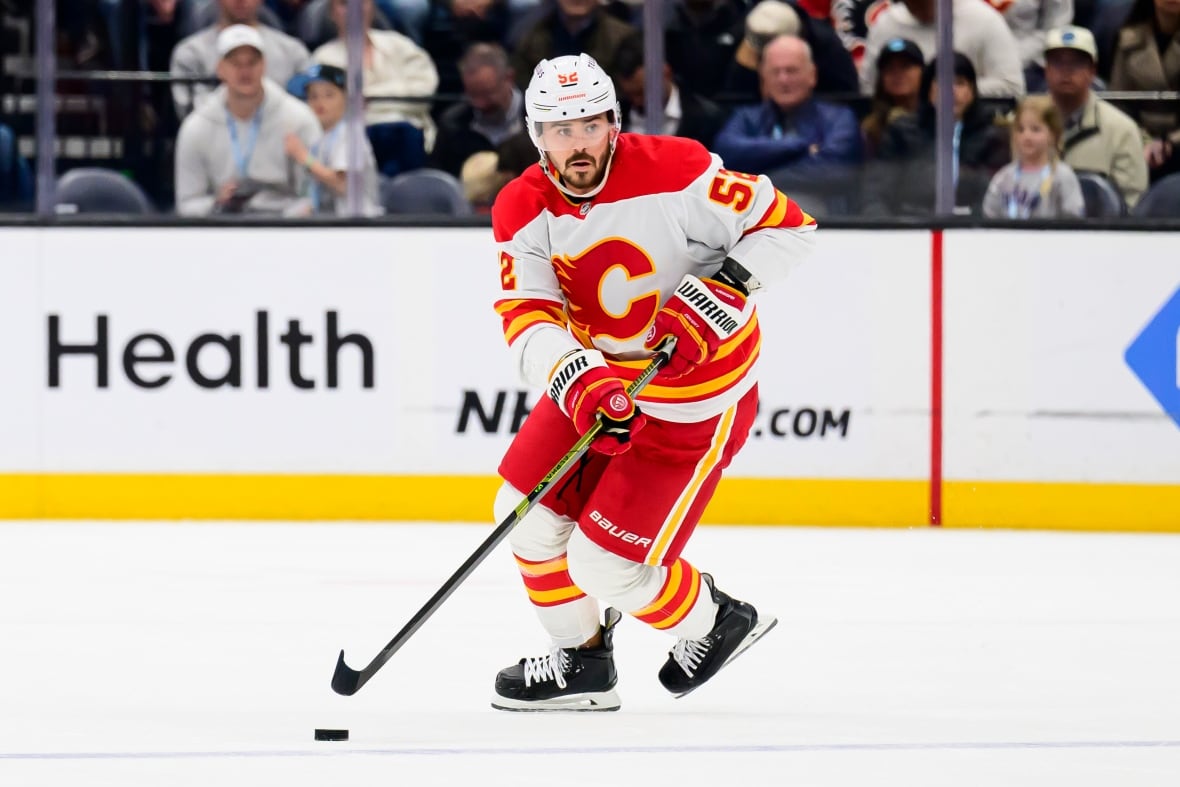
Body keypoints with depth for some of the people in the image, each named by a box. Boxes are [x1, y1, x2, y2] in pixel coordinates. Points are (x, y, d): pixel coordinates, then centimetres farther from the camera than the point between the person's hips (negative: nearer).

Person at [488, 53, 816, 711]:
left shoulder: (673, 173, -25)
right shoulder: (523, 211, -10)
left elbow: (789, 226, -21)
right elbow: (529, 316, -20)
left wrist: (715, 299, -31)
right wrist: (580, 384, -39)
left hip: (696, 401, -6)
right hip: (600, 376, 7)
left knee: (605, 567, -8)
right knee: (528, 512, 6)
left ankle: (717, 623, 21)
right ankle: (582, 663, 28)